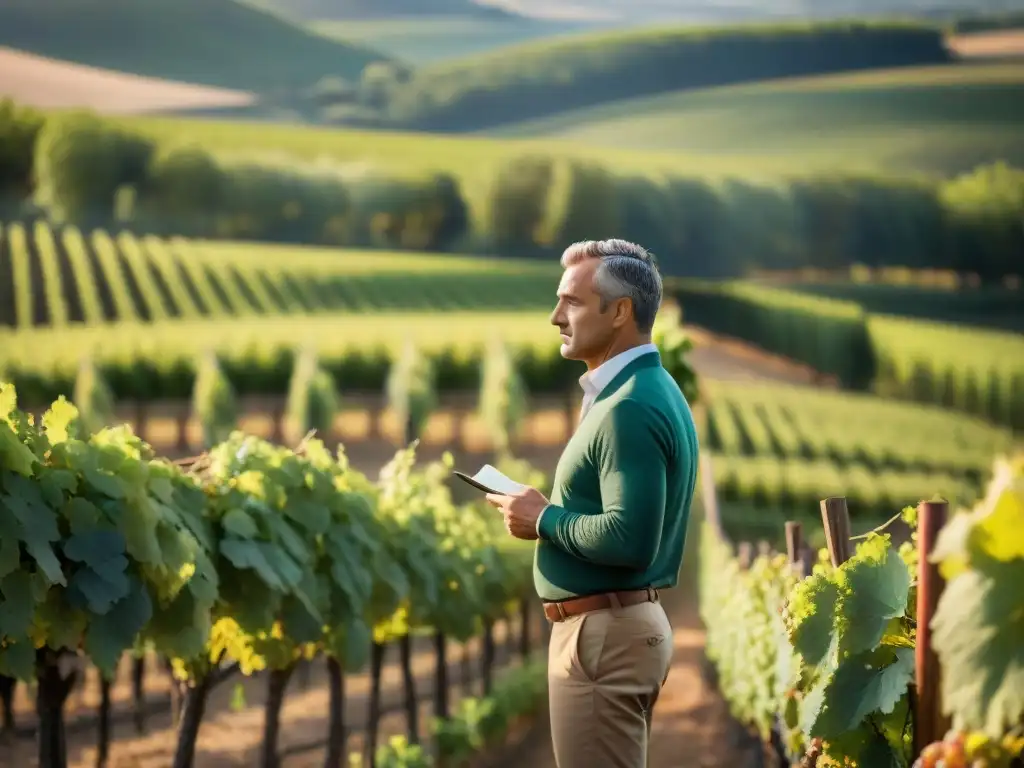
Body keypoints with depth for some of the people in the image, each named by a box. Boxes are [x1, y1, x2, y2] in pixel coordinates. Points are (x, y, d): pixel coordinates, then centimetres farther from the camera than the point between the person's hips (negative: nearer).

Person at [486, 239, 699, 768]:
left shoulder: (629, 409, -18)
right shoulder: (651, 391, 15)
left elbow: (629, 540, -27)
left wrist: (543, 520, -14)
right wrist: (554, 513, 9)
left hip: (603, 633, -11)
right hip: (630, 621, 11)